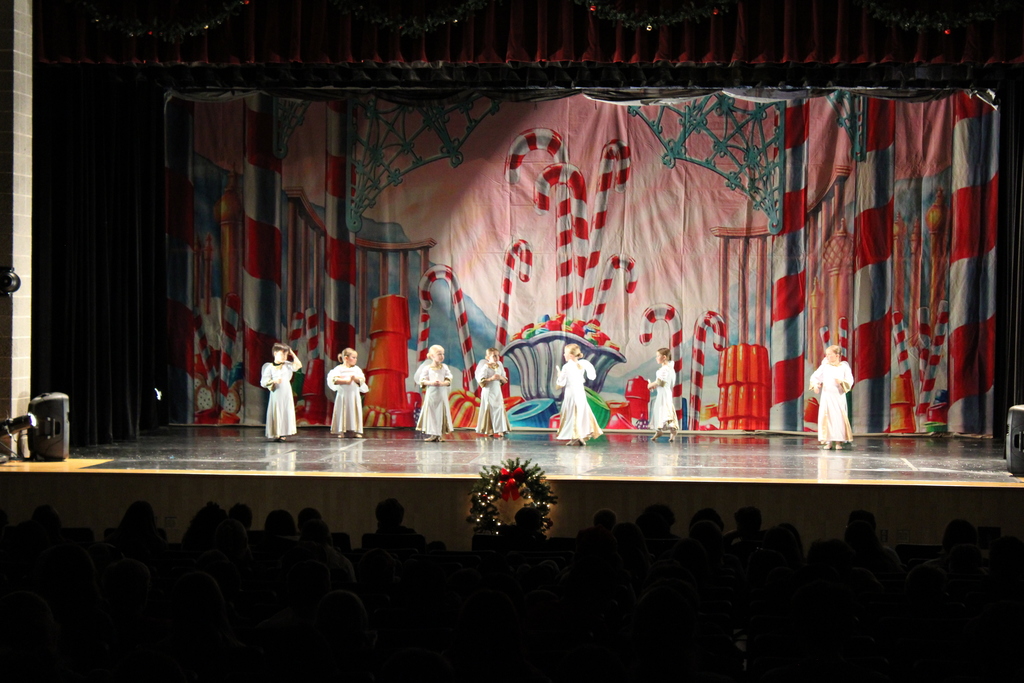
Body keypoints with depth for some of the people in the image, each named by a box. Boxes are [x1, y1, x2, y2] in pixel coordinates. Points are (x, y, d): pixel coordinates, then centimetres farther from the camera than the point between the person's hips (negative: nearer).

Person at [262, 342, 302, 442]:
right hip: (276, 395, -4)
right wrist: (273, 381, -21)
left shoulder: (287, 365, 9)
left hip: (287, 395, 4)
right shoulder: (270, 367, -4)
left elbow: (298, 365, 0)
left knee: (286, 413, 2)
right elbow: (263, 382, -6)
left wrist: (292, 354, 2)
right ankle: (275, 434, 1)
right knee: (276, 414, -4)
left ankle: (282, 434, 7)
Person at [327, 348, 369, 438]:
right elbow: (334, 379, -16)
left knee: (354, 413, 0)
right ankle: (342, 431, 4)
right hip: (343, 395, -3)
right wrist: (345, 381, -20)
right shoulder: (339, 369, -2)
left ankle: (355, 431, 2)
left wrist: (354, 378, -15)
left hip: (354, 395, 3)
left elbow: (362, 380, 1)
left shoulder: (356, 369, 9)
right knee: (342, 413, -1)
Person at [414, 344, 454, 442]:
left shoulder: (444, 367, 6)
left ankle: (439, 434, 5)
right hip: (431, 393, -2)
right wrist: (431, 383, -19)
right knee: (431, 413, -2)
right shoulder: (427, 368, 1)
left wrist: (442, 383, -18)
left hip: (442, 394, 2)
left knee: (441, 412, 1)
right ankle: (432, 434, 3)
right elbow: (422, 380, -4)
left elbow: (449, 380, 2)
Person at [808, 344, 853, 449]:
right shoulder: (825, 366, 6)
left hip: (839, 396, -2)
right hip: (826, 396, 2)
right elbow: (815, 376, 13)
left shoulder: (844, 367, 0)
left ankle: (838, 441, 6)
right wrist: (815, 385, -5)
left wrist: (841, 382, -21)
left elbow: (850, 381, -4)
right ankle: (828, 442, 5)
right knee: (825, 418, -1)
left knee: (839, 418, -3)